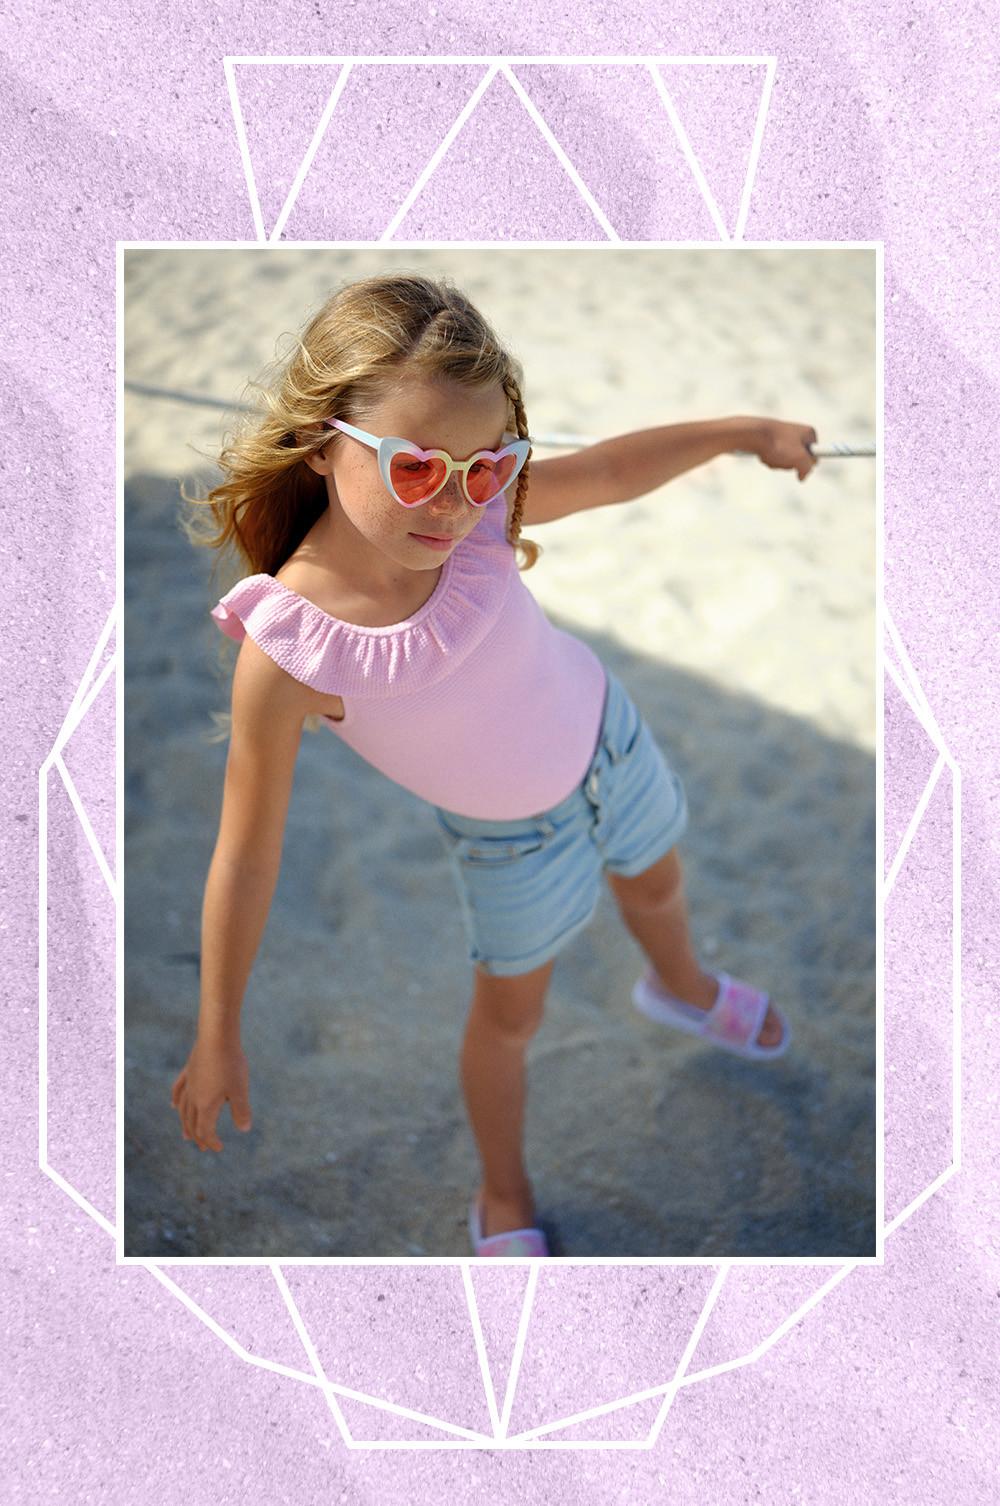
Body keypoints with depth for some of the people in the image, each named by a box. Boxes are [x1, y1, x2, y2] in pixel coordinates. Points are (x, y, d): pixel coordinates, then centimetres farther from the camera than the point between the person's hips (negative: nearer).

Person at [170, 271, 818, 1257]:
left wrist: (746, 430, 3)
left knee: (656, 886, 31)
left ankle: (682, 989, 69)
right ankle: (504, 1200, 47)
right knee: (509, 1015, 17)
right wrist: (218, 1040, -22)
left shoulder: (476, 511, -30)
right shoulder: (284, 648, -38)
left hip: (605, 737, 4)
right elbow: (247, 854, -29)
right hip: (510, 841, -3)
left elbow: (609, 472, -9)